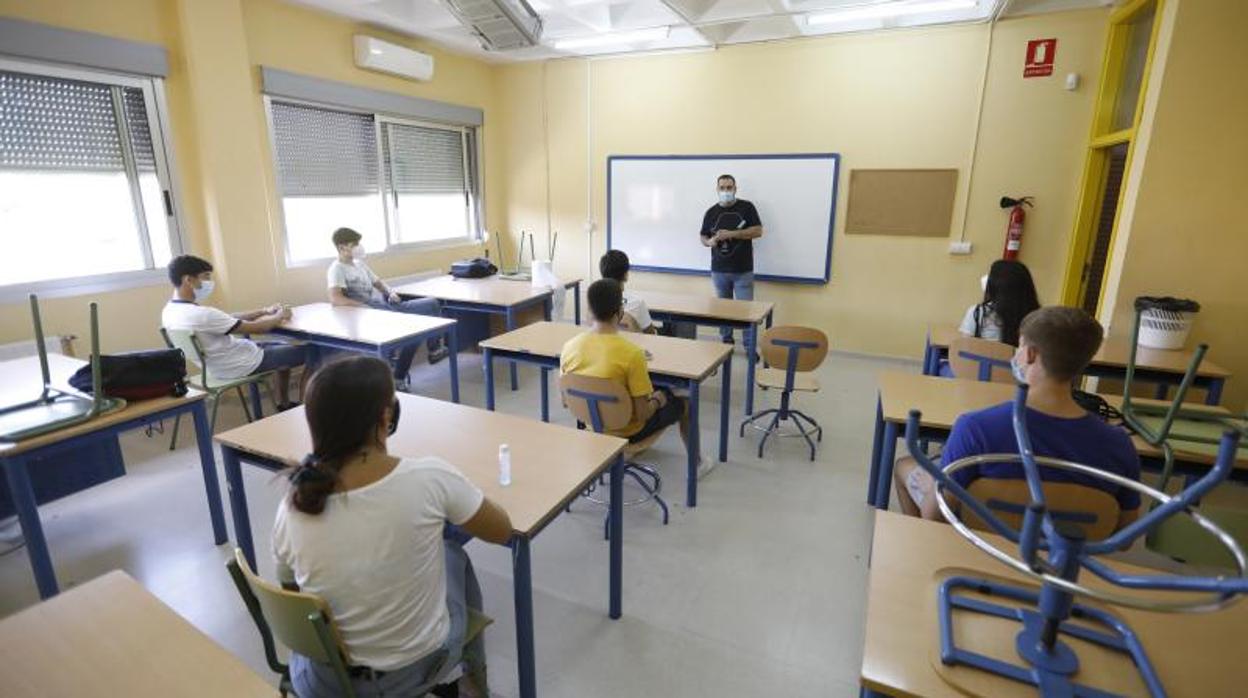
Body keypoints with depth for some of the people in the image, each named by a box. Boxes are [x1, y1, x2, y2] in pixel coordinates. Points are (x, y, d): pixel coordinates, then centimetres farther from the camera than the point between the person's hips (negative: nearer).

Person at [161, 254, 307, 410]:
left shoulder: (170, 311, -1)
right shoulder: (202, 314, -32)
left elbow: (227, 319, 7)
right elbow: (257, 328, -23)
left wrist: (265, 311, 6)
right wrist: (279, 316, -4)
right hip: (243, 365, -10)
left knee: (285, 348, 28)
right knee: (310, 351, -1)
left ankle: (284, 405, 32)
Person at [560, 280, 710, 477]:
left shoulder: (569, 346, -15)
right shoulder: (631, 353, -31)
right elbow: (642, 414, -25)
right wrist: (657, 401, -3)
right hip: (627, 433, -5)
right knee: (683, 403, 20)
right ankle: (696, 463, 43)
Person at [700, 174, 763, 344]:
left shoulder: (747, 207, 0)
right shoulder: (711, 212, 8)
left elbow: (758, 231, -8)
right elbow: (703, 237, 13)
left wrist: (731, 234, -17)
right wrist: (709, 242, -11)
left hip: (743, 270, -2)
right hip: (719, 270, 3)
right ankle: (726, 342, 22)